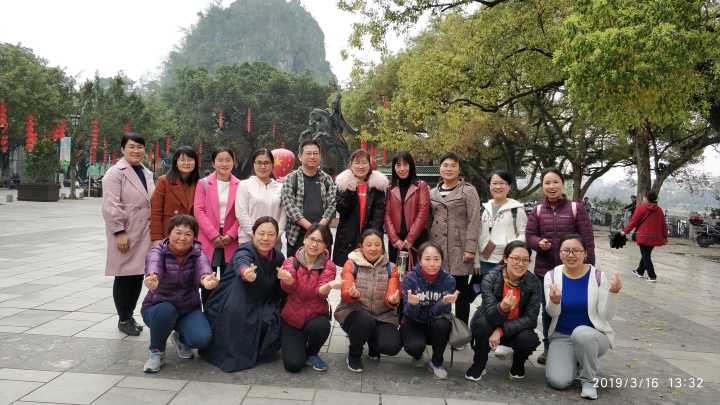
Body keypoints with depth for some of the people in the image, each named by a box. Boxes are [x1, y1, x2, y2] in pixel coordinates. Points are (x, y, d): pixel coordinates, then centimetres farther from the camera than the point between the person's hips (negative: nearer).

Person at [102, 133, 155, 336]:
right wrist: (120, 232, -20)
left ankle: (130, 315, 24)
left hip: (144, 235, 7)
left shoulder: (147, 173, 15)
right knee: (124, 277, 2)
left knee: (138, 276, 11)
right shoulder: (116, 173, -8)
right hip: (125, 236, -7)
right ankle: (123, 320, 15)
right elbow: (111, 207, -15)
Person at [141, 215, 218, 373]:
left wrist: (206, 278, -62)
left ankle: (181, 338, 12)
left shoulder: (197, 254, -11)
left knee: (202, 338, -25)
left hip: (189, 308, 1)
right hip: (158, 308, -1)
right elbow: (154, 265, -39)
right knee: (165, 310, -36)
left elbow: (203, 266, -36)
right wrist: (152, 277, -65)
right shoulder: (158, 252, -14)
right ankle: (156, 352, -8)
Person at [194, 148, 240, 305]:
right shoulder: (204, 183, 4)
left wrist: (231, 234, -9)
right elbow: (198, 211, -3)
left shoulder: (240, 185, 7)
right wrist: (214, 235, -11)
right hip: (209, 240, 0)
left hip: (230, 241, 1)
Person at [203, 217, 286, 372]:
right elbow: (242, 264, -45)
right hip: (229, 313, -3)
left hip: (259, 310, 4)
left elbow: (280, 292, 6)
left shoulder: (278, 257, -2)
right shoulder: (244, 251, -18)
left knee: (274, 322, -23)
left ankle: (256, 351, 8)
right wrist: (246, 272, -66)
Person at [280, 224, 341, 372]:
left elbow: (320, 292, -20)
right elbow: (288, 288, -20)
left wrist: (329, 285, -44)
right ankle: (298, 345, 21)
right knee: (294, 364, -16)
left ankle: (311, 354, -1)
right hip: (292, 318, 0)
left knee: (321, 326, -35)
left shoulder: (328, 266, -5)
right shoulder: (291, 262, -3)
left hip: (316, 316, 0)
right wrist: (288, 279, -45)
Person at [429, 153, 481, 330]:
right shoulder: (433, 193, 15)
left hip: (459, 249, -4)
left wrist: (470, 248, -14)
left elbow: (474, 221, -6)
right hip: (436, 248, 4)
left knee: (461, 292, 2)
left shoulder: (468, 191, 1)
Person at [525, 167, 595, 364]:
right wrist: (538, 243, -18)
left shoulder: (576, 208, -2)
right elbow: (529, 235, 5)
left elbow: (587, 238, -3)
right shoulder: (537, 211, 6)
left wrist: (589, 265, -7)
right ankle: (548, 347, 27)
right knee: (547, 309, 13)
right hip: (544, 268, 3)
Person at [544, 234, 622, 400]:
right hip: (562, 336, 1)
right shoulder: (552, 275, -6)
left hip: (594, 335, -1)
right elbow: (553, 314, -8)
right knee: (557, 381, -21)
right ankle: (576, 363, 16)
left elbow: (606, 316, -10)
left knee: (581, 333, -38)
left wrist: (613, 293, -28)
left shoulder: (598, 276, -10)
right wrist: (554, 302, -31)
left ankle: (589, 379, -10)